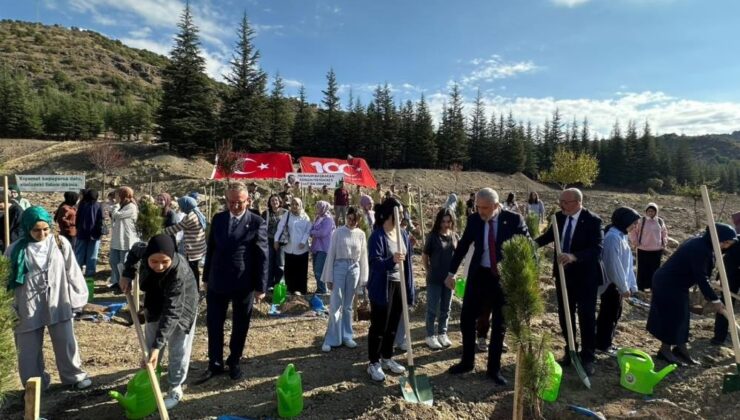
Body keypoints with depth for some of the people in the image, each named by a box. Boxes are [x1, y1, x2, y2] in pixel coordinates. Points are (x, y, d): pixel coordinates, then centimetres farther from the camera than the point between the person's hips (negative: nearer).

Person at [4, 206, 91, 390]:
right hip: (29, 307, 0)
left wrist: (78, 297, 3)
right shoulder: (16, 250, -5)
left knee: (66, 343, 10)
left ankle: (75, 376, 27)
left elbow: (72, 271, 2)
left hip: (58, 303, 0)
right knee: (29, 348, 12)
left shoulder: (60, 242, -3)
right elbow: (8, 280, 1)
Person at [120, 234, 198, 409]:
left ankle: (176, 389, 24)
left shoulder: (180, 273, -43)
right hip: (156, 303, 5)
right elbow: (136, 248, -1)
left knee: (178, 350, 4)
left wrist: (158, 345, -44)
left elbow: (171, 312, -42)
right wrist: (127, 274, -10)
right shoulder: (146, 252, -29)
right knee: (150, 344, 18)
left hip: (181, 307, -5)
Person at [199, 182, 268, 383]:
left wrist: (261, 286, -9)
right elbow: (210, 249, 11)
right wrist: (207, 277, 11)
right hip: (217, 282, 3)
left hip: (244, 284, -3)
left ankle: (234, 362, 32)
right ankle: (215, 364, 28)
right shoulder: (218, 219, 3)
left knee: (240, 326, 12)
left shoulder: (257, 222, -9)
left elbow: (262, 256, -9)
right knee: (214, 324, 11)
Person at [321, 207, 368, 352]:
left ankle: (347, 336, 22)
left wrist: (363, 278, 6)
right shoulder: (338, 232, -4)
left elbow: (363, 257, 7)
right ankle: (331, 339, 5)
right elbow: (331, 254, -2)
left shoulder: (361, 234, 3)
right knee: (335, 305, -3)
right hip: (339, 266, -2)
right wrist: (328, 277, -4)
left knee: (348, 305, 12)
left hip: (354, 268, 2)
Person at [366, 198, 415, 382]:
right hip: (382, 287, -7)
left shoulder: (403, 234, 6)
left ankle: (387, 358, 34)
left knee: (393, 326, 17)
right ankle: (374, 363, 19)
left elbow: (408, 261, 11)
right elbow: (374, 262, -23)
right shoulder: (377, 236, -16)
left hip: (399, 285, 7)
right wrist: (391, 260, -42)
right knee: (379, 326, 4)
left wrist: (410, 288, 10)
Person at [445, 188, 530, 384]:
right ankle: (467, 362, 28)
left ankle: (494, 369, 26)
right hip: (478, 275, 2)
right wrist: (451, 272, 7)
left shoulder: (514, 219, -11)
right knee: (466, 319, 8)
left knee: (499, 324, 9)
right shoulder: (474, 219, -3)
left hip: (505, 277, -2)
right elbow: (463, 246, 6)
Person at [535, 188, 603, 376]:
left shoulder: (592, 221, -18)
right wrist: (534, 243, -2)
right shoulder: (559, 217, -1)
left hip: (585, 277, -6)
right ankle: (569, 352, 32)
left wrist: (574, 257, -41)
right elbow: (550, 235, 16)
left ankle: (588, 357, 21)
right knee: (565, 315, 15)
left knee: (586, 317, 6)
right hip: (563, 274, 6)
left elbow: (597, 249, -27)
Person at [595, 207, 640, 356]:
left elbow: (626, 263, 14)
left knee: (614, 314, 17)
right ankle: (603, 345, 15)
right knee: (609, 315, 2)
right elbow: (613, 265, -23)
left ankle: (605, 343, 29)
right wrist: (623, 287, -17)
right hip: (611, 284, -10)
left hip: (617, 284, 10)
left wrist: (631, 285, 11)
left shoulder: (621, 236, 12)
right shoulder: (613, 237, -20)